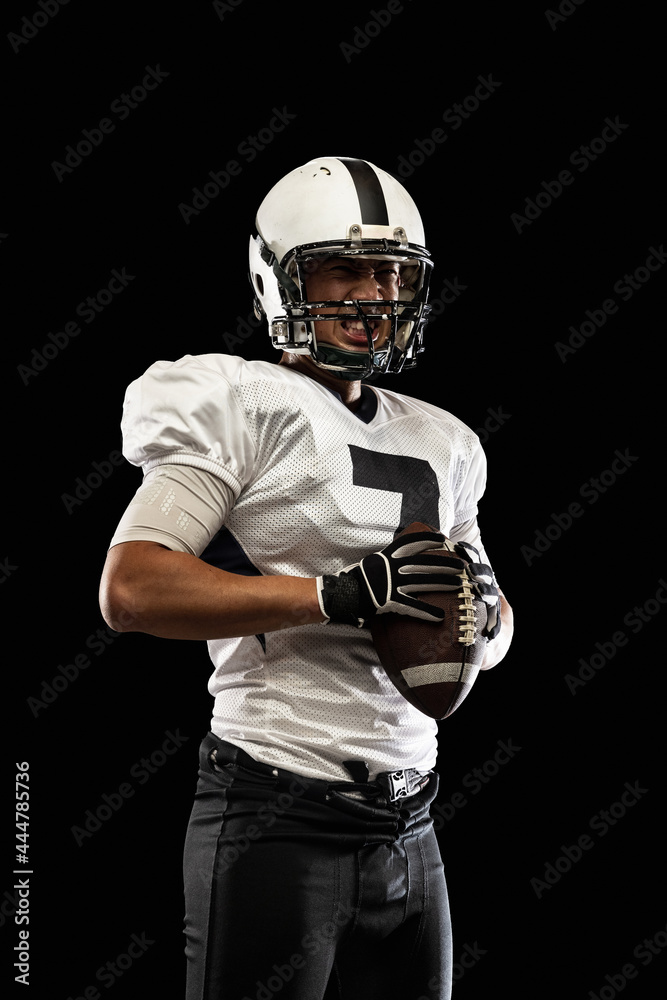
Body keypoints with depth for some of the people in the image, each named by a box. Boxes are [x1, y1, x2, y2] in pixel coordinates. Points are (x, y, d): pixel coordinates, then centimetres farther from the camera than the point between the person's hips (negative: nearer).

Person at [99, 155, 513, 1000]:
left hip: (407, 828, 7)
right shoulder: (240, 408, -6)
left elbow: (493, 629, 25)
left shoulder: (438, 444, 15)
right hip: (278, 817, -7)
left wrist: (482, 611, 0)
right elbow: (130, 591, -16)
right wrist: (338, 595, -20)